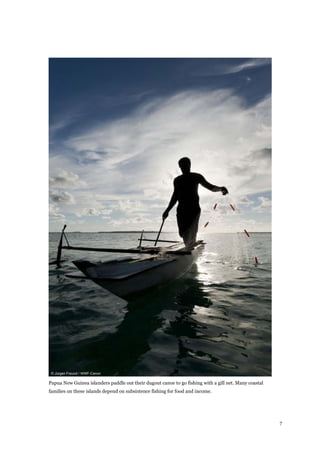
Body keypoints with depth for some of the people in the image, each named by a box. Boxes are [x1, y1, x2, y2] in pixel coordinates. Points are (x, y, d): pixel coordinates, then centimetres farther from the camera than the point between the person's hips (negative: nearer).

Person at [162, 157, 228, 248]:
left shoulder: (196, 177, 5)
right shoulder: (177, 180, 15)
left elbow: (211, 187, 6)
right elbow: (175, 196, 21)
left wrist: (220, 189, -16)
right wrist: (167, 210, 19)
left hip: (194, 209, -4)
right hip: (181, 210, 4)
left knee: (190, 237, -16)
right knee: (183, 234, 2)